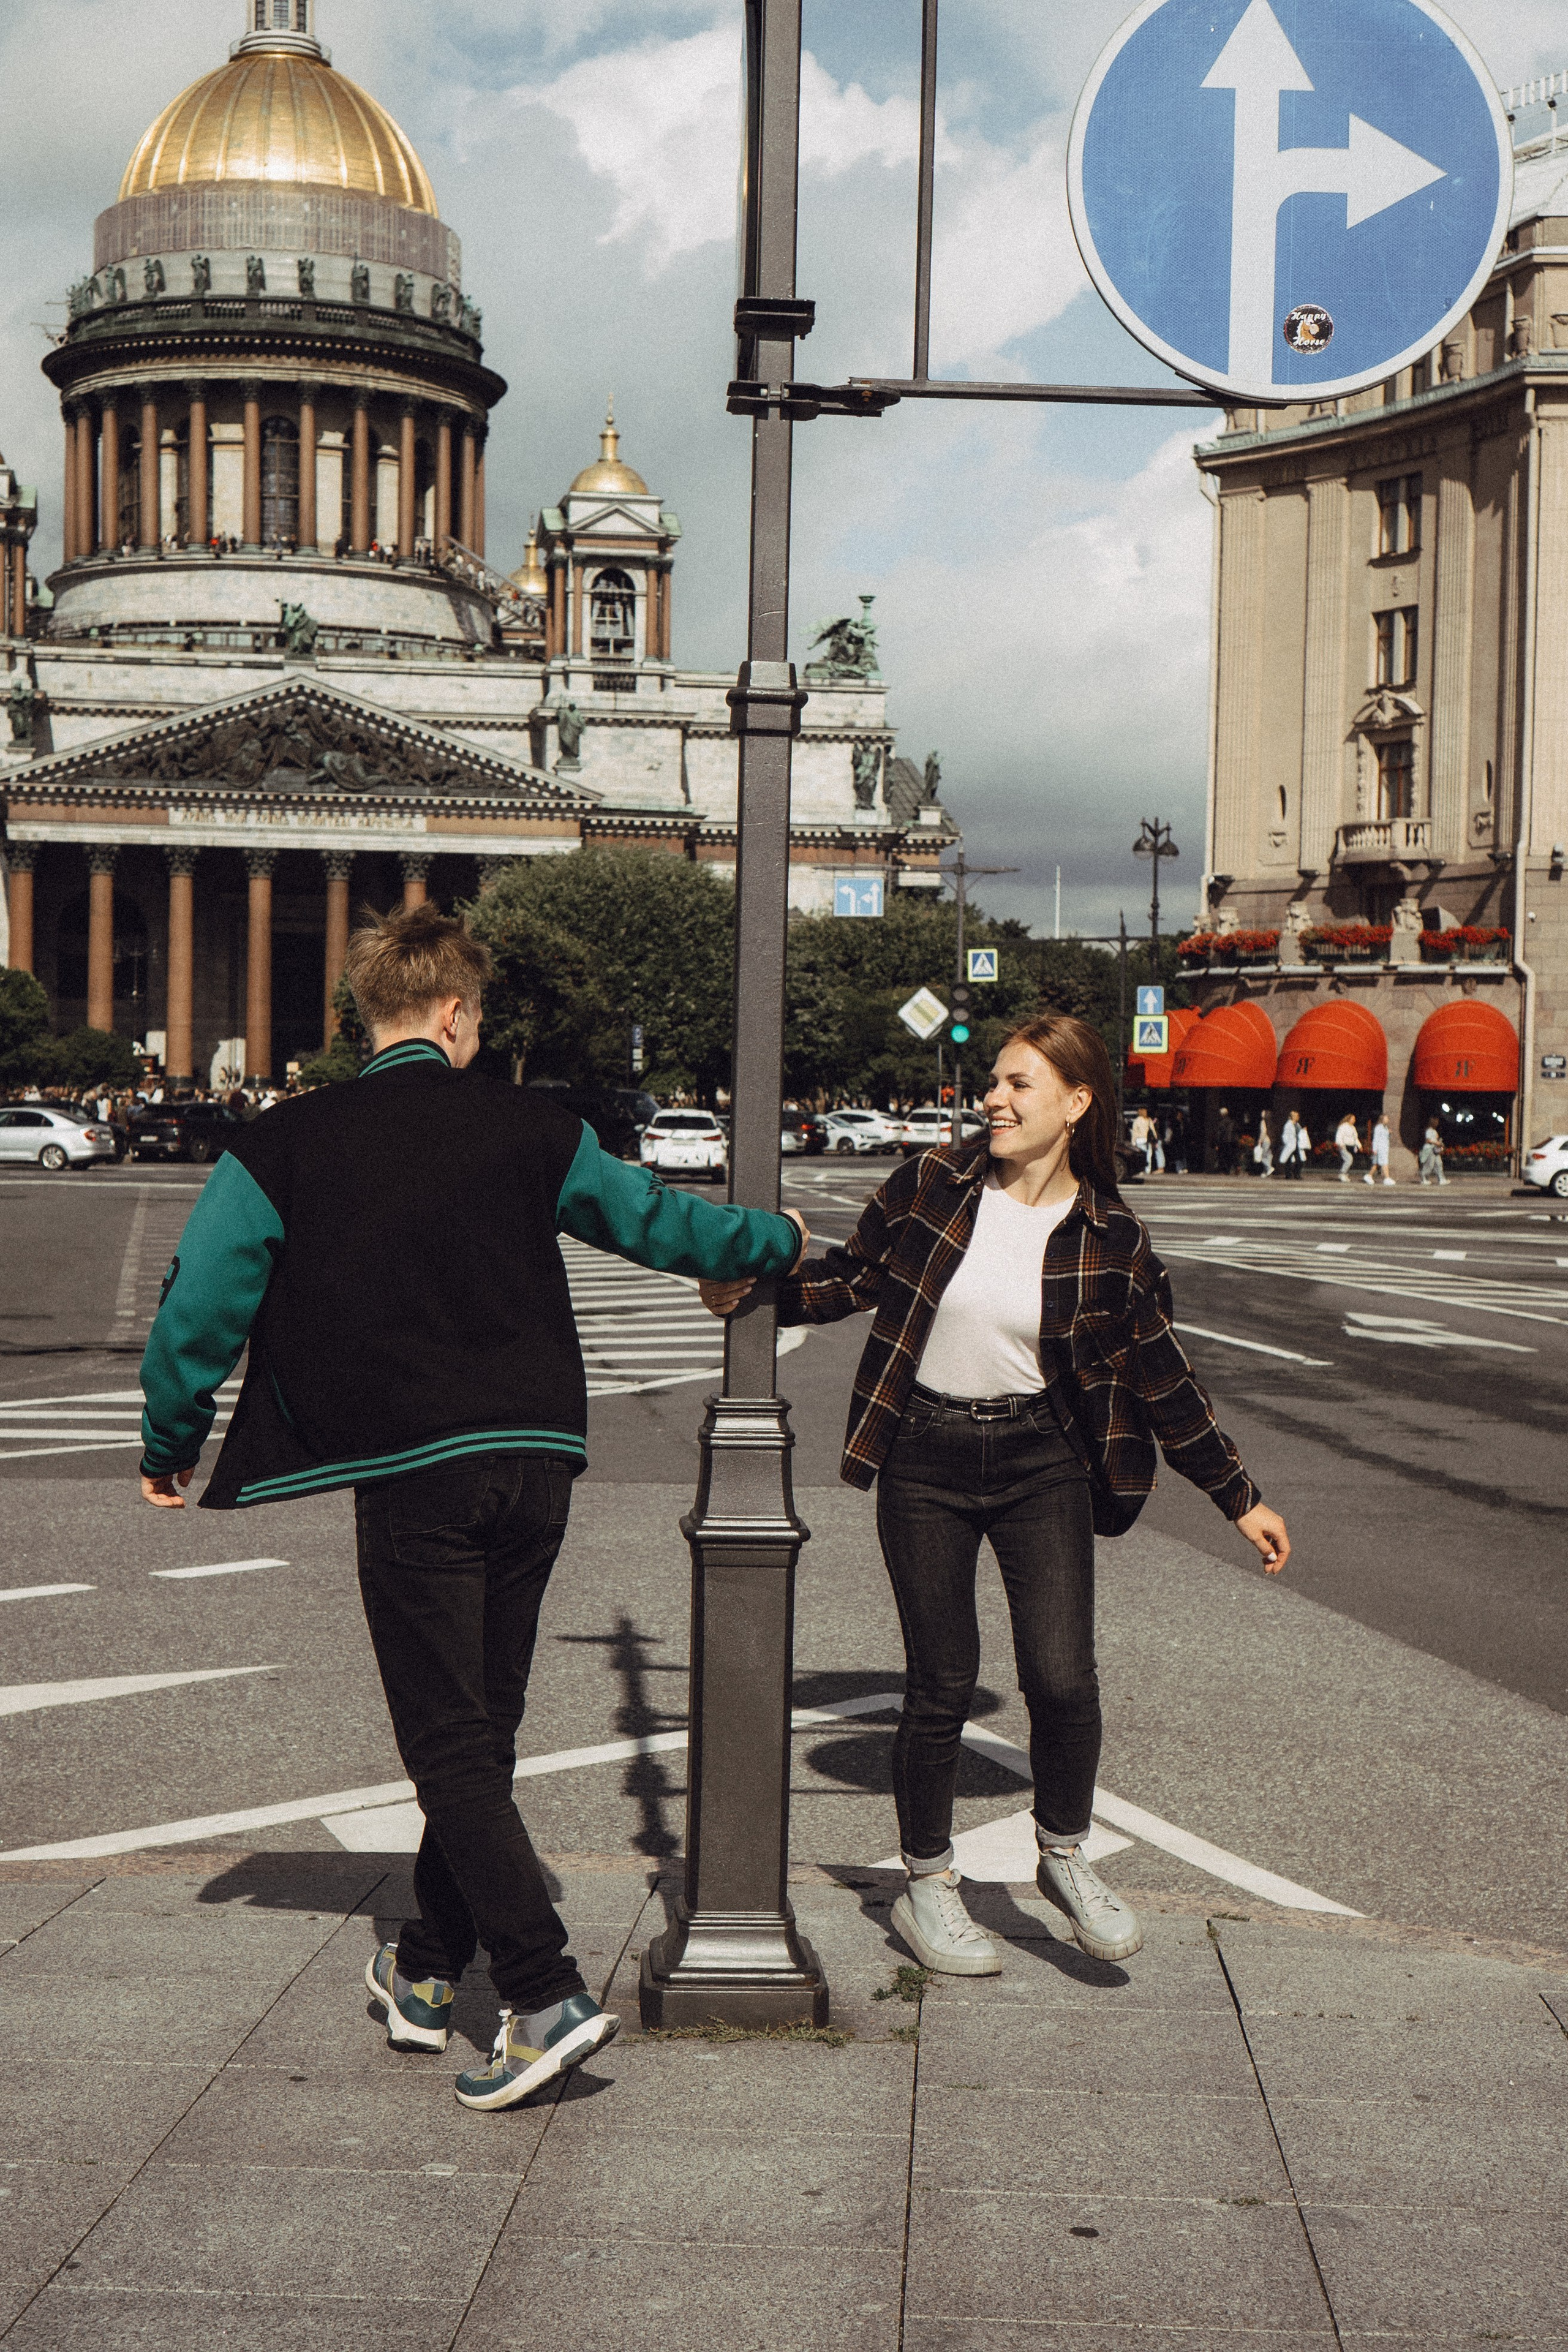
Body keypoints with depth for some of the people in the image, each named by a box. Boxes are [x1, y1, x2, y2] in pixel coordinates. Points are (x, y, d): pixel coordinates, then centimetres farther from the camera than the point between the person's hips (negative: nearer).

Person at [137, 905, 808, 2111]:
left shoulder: (281, 1150, 0)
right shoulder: (532, 1128, 5)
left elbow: (200, 1310, 2)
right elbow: (657, 1220, 18)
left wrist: (170, 1448, 18)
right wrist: (778, 1240, 37)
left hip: (413, 1478, -3)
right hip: (537, 1463, 3)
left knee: (447, 1741, 0)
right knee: (482, 1729, 14)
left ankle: (549, 1993, -10)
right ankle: (428, 1972, 27)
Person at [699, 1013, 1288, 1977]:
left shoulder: (1109, 1238, -4)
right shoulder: (933, 1186, -3)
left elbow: (1160, 1377, 4)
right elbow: (851, 1278, 9)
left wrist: (1241, 1498, 5)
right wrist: (750, 1290, -6)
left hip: (1041, 1462, 0)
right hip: (925, 1461, 0)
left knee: (1062, 1676, -11)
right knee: (944, 1683, 3)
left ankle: (1065, 1854, 18)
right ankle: (928, 1882, 24)